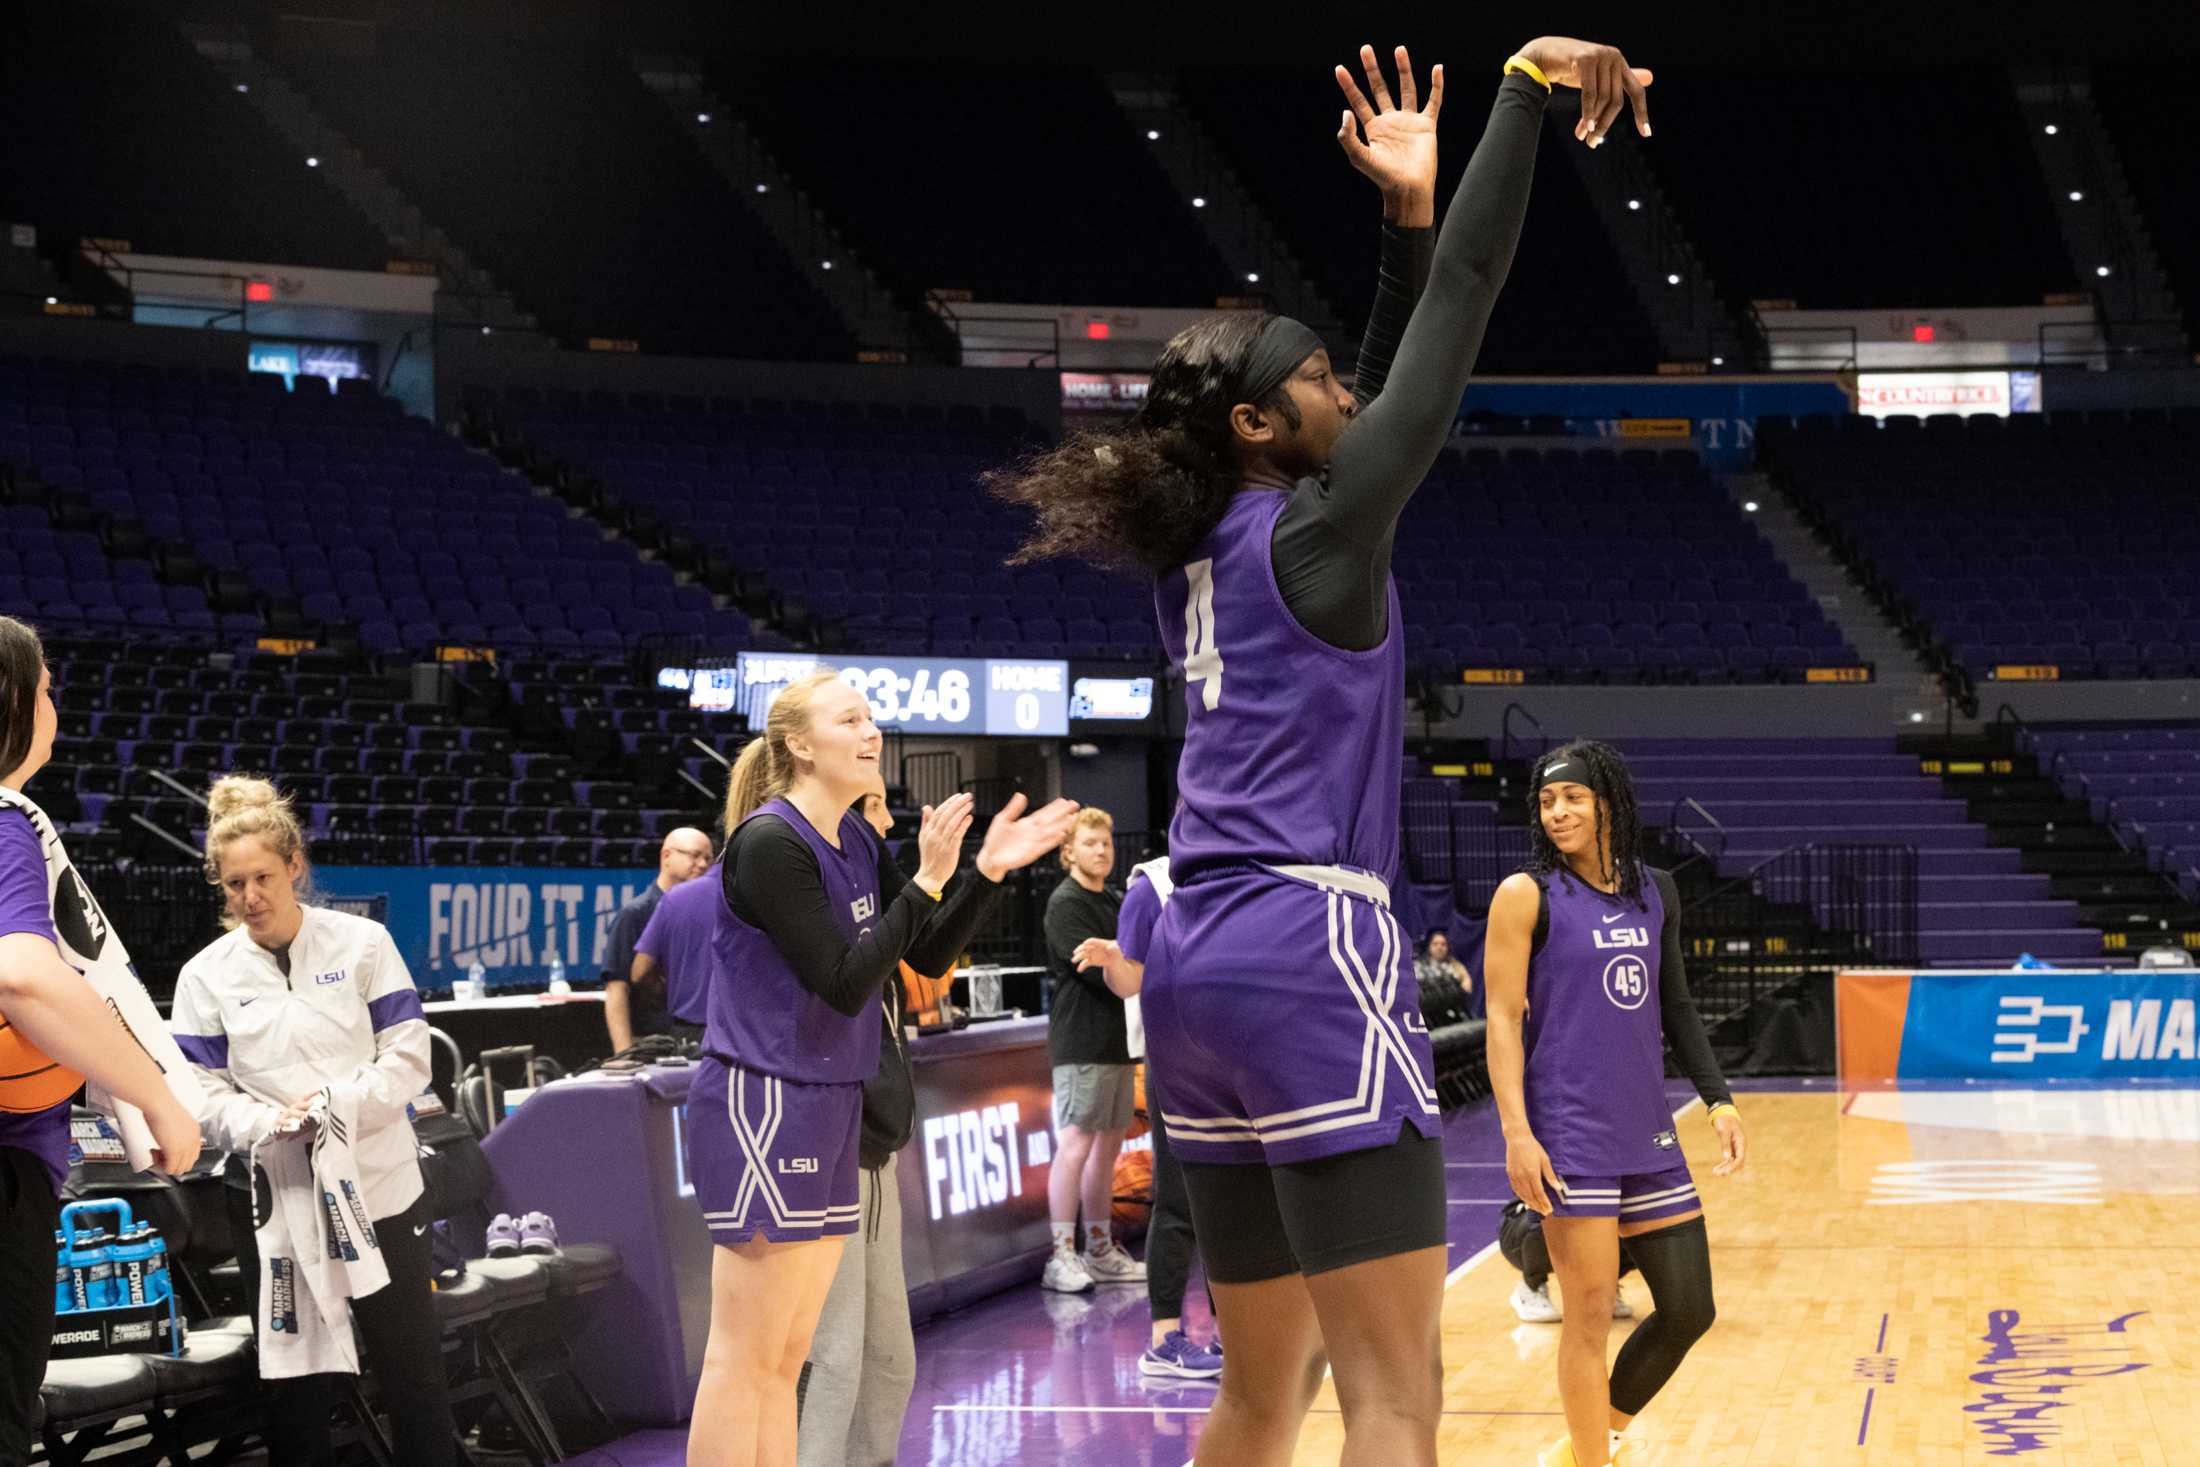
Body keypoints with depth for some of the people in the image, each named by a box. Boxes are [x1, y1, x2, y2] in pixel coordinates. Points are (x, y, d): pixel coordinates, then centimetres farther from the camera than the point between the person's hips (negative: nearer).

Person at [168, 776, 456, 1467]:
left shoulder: (362, 943, 0)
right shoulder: (207, 974, 2)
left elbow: (408, 1056, -3)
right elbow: (201, 1092, -3)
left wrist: (339, 1105, -18)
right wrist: (268, 1124, -21)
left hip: (379, 1184, 0)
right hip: (273, 1195, 0)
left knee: (413, 1371, 6)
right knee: (296, 1384, 7)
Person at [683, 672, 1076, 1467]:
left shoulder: (857, 842, 10)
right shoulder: (770, 843, -16)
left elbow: (930, 957, 13)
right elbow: (844, 984, -19)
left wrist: (988, 870, 1)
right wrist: (927, 880, -20)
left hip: (830, 1109, 9)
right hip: (762, 1103, -9)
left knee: (784, 1361, 11)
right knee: (743, 1360, -6)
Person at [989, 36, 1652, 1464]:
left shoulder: (1199, 552, 18)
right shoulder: (1312, 529, -3)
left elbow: (1386, 390, 28)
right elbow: (1460, 312, -4)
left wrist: (1408, 209, 22)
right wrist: (1527, 85, 1)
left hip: (1200, 968, 9)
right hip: (1311, 954, -9)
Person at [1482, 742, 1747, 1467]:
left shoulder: (1656, 892, 11)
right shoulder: (1528, 894, -4)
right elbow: (1503, 1018, -8)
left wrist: (1719, 1099, 10)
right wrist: (1516, 1132, -17)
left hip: (1648, 1131, 6)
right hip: (1570, 1134, -6)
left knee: (1688, 1308, 6)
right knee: (1590, 1314, -5)